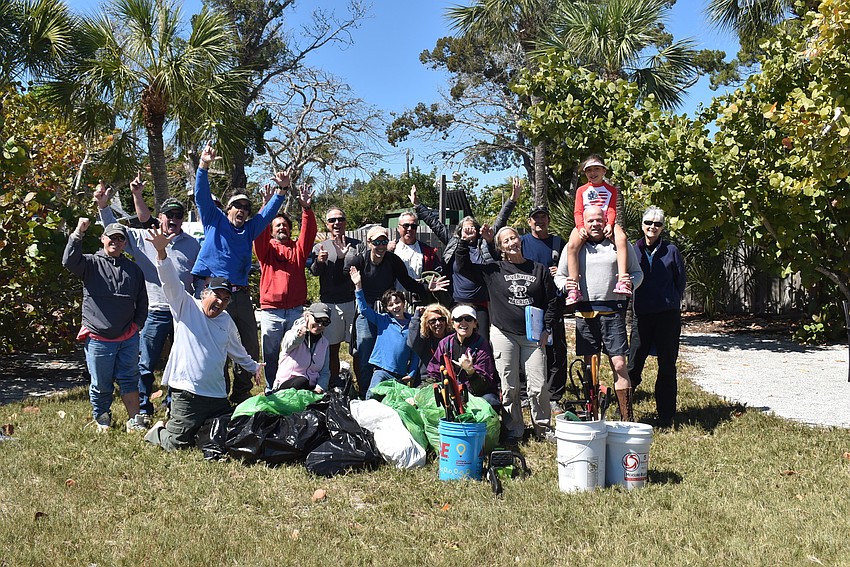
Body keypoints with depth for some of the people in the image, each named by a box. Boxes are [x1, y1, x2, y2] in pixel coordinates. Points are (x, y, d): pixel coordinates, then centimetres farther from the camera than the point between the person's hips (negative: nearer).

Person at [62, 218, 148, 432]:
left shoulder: (133, 269, 13)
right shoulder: (91, 263, 1)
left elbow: (142, 301, 18)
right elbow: (69, 261, -21)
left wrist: (137, 324, 8)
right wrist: (78, 233, -27)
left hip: (128, 338, 3)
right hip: (98, 338, -3)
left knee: (129, 379, 6)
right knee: (101, 384, 7)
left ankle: (134, 421, 11)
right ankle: (102, 419, 26)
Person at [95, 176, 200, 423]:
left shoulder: (193, 245, 10)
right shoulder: (143, 238, 5)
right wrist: (103, 206, -10)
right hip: (154, 313, -2)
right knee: (146, 365, 2)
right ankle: (143, 410, 13)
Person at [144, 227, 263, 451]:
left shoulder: (227, 321, 15)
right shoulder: (186, 306, 0)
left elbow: (236, 350, 32)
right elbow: (171, 282, -16)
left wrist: (253, 366, 39)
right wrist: (161, 251, -31)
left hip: (218, 396, 6)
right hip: (187, 392, -6)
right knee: (178, 443, -8)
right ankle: (159, 431, 25)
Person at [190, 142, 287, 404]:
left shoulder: (249, 229, 21)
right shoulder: (215, 221, 10)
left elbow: (269, 212, 20)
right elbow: (202, 195, 0)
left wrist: (282, 190, 6)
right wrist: (204, 166, -14)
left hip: (241, 295, 6)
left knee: (251, 347, 8)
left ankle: (241, 394, 21)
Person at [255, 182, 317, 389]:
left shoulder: (298, 248, 14)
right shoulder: (267, 249, 10)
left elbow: (309, 232, -2)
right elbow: (260, 233, -9)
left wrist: (306, 209, -18)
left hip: (296, 310, 1)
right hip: (271, 311, -1)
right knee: (271, 355, 4)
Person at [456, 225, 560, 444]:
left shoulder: (539, 270, 7)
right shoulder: (494, 270, 5)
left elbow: (553, 302, 10)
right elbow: (463, 266, 4)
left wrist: (547, 329, 2)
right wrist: (465, 241, -6)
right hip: (504, 334, 0)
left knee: (539, 386, -1)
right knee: (509, 387, 3)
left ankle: (543, 428, 17)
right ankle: (514, 431, 15)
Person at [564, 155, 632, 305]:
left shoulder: (610, 189, 15)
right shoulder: (581, 190, 15)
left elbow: (612, 210, 3)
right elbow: (578, 211, 5)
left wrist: (610, 224, -19)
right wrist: (581, 227, -16)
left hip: (605, 223, 0)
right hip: (586, 224, 0)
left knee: (622, 238, -34)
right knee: (572, 245, -31)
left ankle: (622, 281, -38)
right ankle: (574, 289, -33)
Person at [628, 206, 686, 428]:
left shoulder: (671, 250, 4)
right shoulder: (633, 250, 6)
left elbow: (681, 280, 10)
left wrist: (672, 302, 7)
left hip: (668, 315, 0)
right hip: (642, 315, 1)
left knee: (667, 366, 6)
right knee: (633, 363, -2)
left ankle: (666, 416, 14)